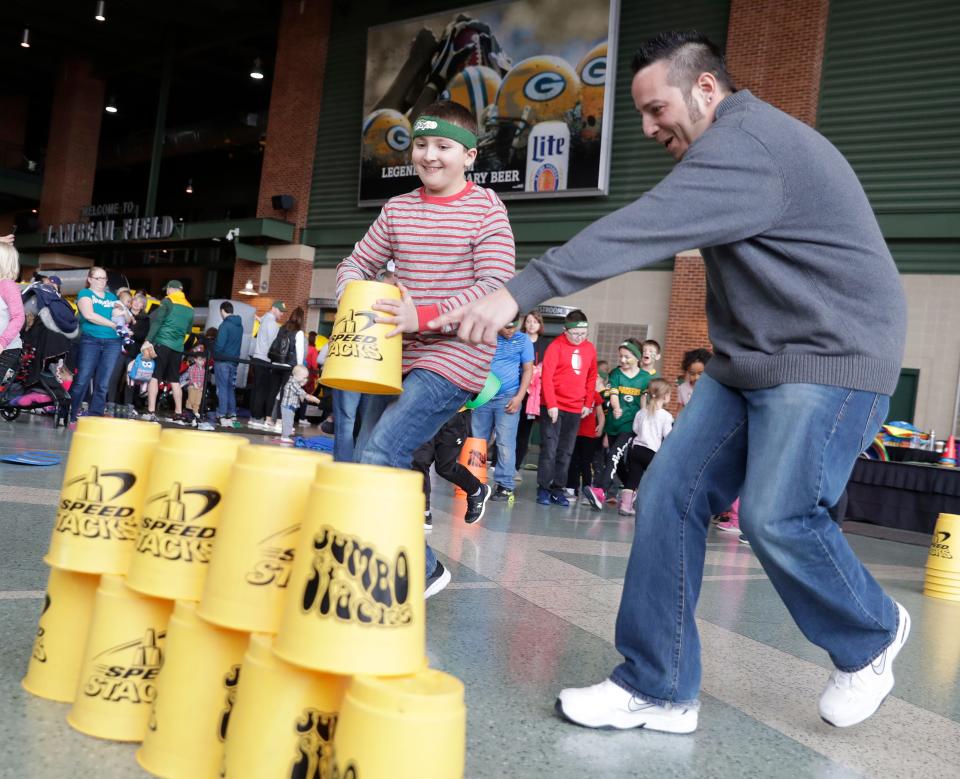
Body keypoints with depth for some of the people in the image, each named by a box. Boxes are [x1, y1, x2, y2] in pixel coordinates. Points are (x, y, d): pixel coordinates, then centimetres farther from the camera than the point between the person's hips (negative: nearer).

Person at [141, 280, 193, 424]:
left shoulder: (168, 301, -1)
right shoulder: (189, 308, 17)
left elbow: (157, 322, -10)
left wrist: (148, 341, -13)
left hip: (162, 343, -5)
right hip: (178, 347, 6)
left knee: (154, 376, -5)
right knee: (175, 380, 13)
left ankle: (151, 412, -14)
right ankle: (179, 414, 12)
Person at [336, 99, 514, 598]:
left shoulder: (486, 209, -5)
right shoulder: (398, 209, 10)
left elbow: (495, 288, -14)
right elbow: (357, 264, 17)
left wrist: (424, 317, -23)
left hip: (456, 356, -7)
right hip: (398, 356, 7)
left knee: (380, 455, -18)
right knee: (366, 461, 8)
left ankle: (422, 569, -2)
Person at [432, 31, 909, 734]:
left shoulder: (746, 144, -17)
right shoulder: (734, 146, 17)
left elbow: (642, 228, -30)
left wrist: (520, 292, -36)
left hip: (831, 359, -9)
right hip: (747, 362, 9)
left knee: (777, 518, -15)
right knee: (670, 495, -3)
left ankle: (872, 634, 18)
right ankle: (657, 689, 3)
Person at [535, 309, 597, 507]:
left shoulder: (590, 348, 7)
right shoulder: (556, 346, -9)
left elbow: (591, 377, 15)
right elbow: (546, 377, -13)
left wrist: (588, 404, 11)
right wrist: (551, 405, -17)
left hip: (576, 409, 5)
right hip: (554, 407, -5)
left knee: (566, 452, 8)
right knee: (549, 449, -3)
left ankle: (557, 489, 15)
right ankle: (543, 489, 4)